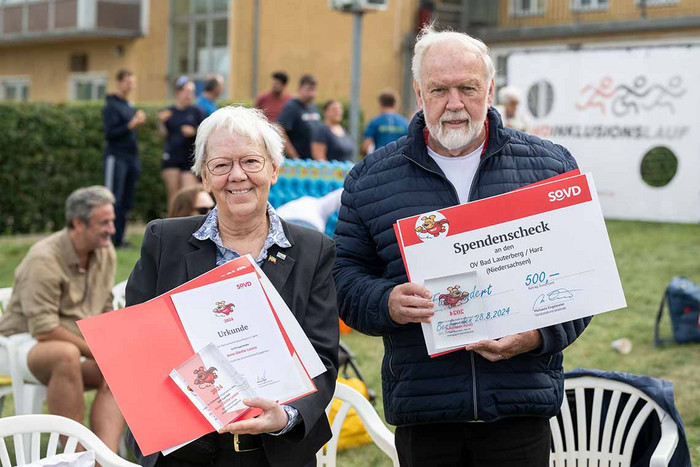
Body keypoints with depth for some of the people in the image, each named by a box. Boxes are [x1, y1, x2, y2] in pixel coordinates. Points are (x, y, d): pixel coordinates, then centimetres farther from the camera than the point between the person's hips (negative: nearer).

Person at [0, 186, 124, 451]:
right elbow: (44, 330, -24)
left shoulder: (105, 253, 4)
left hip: (76, 345, 7)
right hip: (24, 343, -7)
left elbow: (105, 312, 12)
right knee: (66, 355, -39)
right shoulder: (44, 260, -20)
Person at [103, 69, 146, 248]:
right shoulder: (111, 106, -6)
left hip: (131, 157, 8)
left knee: (126, 202, 7)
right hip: (116, 157, -8)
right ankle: (109, 238, -6)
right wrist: (130, 125, -20)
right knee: (113, 200, -8)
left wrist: (139, 122, 3)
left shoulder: (130, 106, 17)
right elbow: (109, 133, -14)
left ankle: (118, 238, 11)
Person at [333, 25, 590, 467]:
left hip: (521, 403, 0)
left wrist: (540, 334, -11)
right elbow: (347, 277, 7)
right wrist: (387, 304, -14)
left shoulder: (551, 165, 5)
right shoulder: (371, 179, 7)